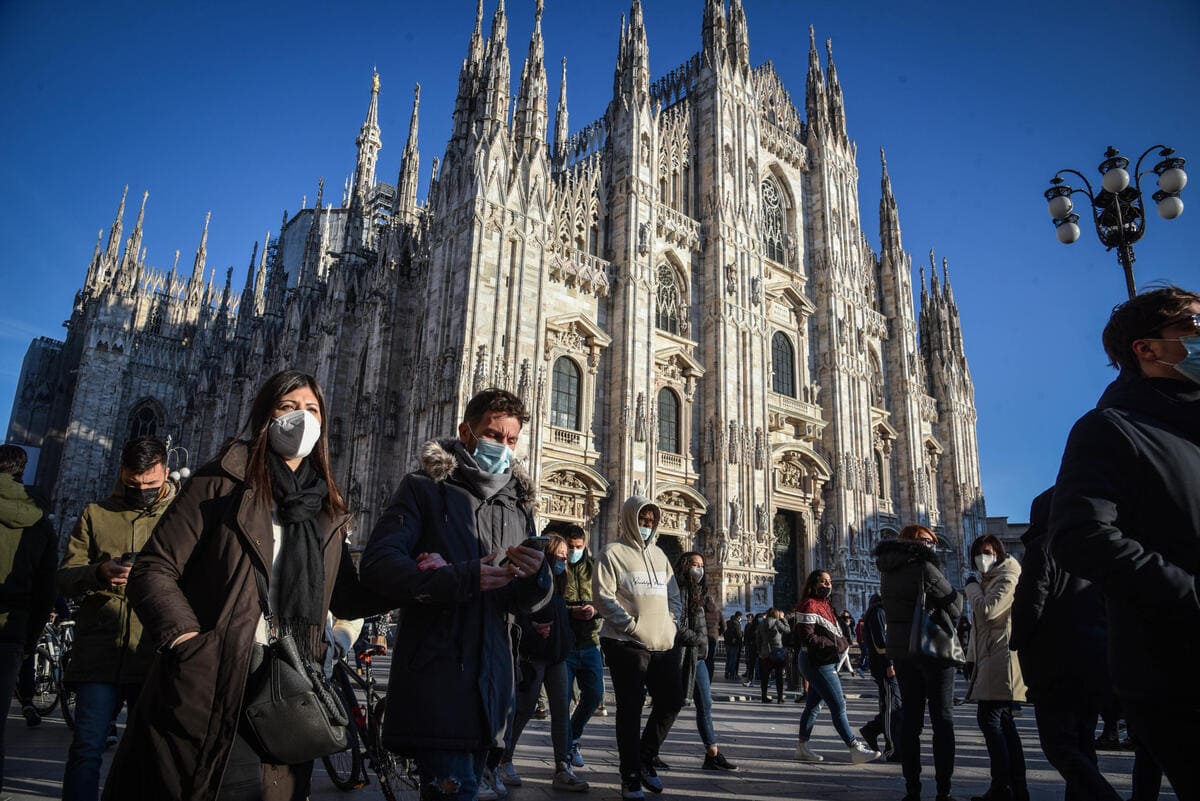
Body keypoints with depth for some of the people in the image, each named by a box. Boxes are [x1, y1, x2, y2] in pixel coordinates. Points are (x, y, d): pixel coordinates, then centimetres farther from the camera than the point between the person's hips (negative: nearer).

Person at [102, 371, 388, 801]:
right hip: (205, 694, -3)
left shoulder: (328, 511, 13)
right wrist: (187, 640, -16)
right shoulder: (222, 483, 0)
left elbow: (345, 599, 12)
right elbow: (152, 570, -3)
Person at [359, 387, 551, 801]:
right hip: (434, 671, -5)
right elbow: (378, 563, -13)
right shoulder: (424, 488, 0)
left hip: (490, 676, 5)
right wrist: (462, 579, -24)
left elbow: (527, 602, 12)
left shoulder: (519, 502, 14)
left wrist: (536, 576, -12)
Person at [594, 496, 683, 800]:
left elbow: (673, 594, 23)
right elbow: (603, 596, -12)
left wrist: (670, 622, 7)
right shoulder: (614, 552, -4)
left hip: (663, 644, 7)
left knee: (672, 701, 10)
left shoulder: (658, 554, 18)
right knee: (630, 709, 0)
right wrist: (632, 626, -16)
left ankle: (645, 760, 30)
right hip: (627, 643, -7)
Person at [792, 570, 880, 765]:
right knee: (838, 706, -7)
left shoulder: (825, 604, 16)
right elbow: (808, 638, -22)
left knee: (813, 705, 13)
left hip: (825, 662, 10)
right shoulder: (809, 605, -15)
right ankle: (855, 749, -2)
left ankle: (802, 747, 21)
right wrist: (835, 644, -20)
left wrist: (842, 641, 2)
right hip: (817, 663, -10)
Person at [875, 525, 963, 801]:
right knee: (942, 718, 4)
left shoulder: (887, 572, 8)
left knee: (910, 717, 9)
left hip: (900, 650, 6)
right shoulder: (923, 567, -15)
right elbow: (954, 605, -11)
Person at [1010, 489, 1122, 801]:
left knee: (1059, 746, -5)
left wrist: (1017, 641, -1)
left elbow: (1029, 605, -16)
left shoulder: (1043, 547, -10)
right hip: (1098, 661, 8)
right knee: (1081, 744, 15)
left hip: (1058, 663, -8)